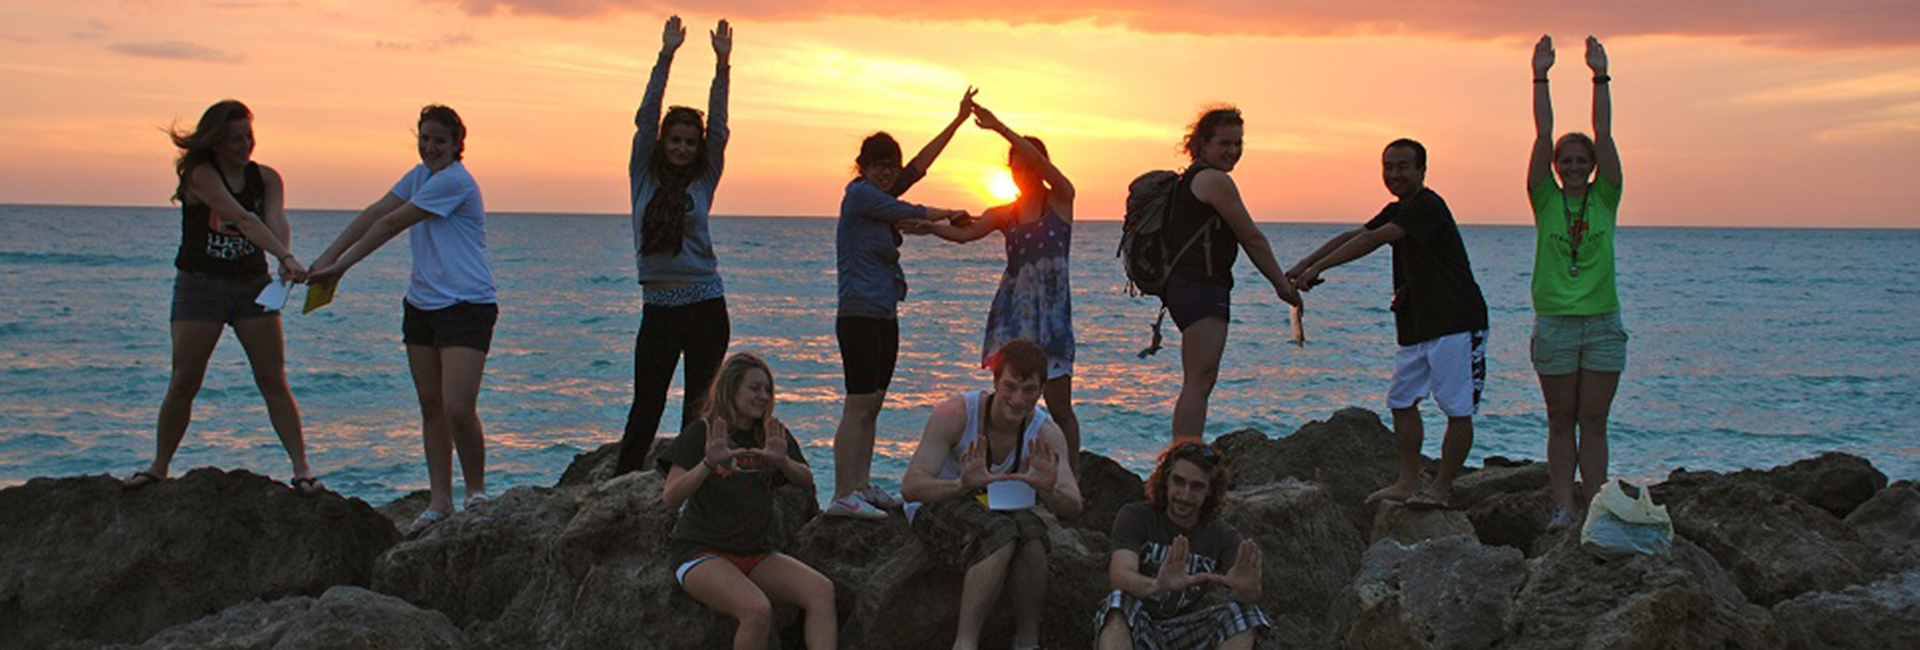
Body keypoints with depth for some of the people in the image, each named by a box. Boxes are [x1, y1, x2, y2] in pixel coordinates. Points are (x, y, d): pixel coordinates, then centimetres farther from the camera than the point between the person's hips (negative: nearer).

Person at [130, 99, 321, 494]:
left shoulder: (266, 178, 3)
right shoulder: (200, 174, -11)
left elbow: (276, 221, -16)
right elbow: (243, 219, -24)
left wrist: (285, 260, -37)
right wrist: (284, 256, -35)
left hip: (253, 286, 3)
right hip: (199, 285, -3)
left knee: (274, 382, -3)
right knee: (184, 382, -2)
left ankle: (301, 468, -3)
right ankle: (159, 466, 13)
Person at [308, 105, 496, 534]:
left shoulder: (454, 181, -13)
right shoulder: (421, 176, 14)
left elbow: (391, 225, -11)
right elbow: (373, 214, 9)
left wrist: (340, 267, -8)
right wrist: (327, 259, 0)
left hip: (466, 306, -8)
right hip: (421, 304, 8)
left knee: (458, 408, -15)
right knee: (431, 406, 7)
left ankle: (476, 491, 5)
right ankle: (440, 501, 13)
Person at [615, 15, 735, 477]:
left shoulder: (703, 182, 7)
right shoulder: (643, 177, 5)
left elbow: (718, 132, 0)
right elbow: (646, 119, -1)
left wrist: (721, 66, -8)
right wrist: (665, 58, -8)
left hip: (705, 305, 0)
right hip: (658, 306, 0)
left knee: (700, 405, 4)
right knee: (646, 405, 4)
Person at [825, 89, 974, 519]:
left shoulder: (880, 197, 17)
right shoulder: (860, 194, -7)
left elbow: (920, 165, 17)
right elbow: (915, 214, -1)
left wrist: (960, 120, 17)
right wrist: (953, 214, 18)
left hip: (884, 317, 10)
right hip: (859, 316, -9)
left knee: (872, 405, 10)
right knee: (858, 406, -11)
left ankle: (862, 486, 16)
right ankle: (843, 496, -11)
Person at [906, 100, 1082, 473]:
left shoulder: (1061, 200, 1)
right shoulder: (1003, 214, 11)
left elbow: (1038, 161, -14)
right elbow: (965, 233, -4)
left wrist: (999, 128, -21)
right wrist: (928, 227, -20)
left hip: (1052, 308, -3)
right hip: (1012, 306, 3)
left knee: (1059, 404, -2)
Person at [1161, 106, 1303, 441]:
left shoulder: (1191, 179, 21)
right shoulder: (1215, 180, -11)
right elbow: (1252, 239, -7)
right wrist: (1283, 285, 1)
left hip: (1184, 286, 11)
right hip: (1201, 288, -11)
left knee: (1199, 382, 15)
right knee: (1199, 382, -14)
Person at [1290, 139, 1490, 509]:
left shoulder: (1427, 206, -15)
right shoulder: (1398, 211, 16)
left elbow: (1372, 241, -22)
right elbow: (1353, 236, 13)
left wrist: (1318, 267, -22)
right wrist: (1305, 265, 1)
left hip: (1457, 324, -10)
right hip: (1418, 326, 10)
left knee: (1458, 410, -4)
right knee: (1402, 401, 10)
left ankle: (1441, 489, 1)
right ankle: (1409, 483, 16)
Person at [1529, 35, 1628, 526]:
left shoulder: (1605, 200, 7)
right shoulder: (1545, 201, 4)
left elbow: (1604, 134, -1)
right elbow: (1543, 135, -2)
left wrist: (1600, 77, -5)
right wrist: (1540, 77, -6)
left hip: (1602, 324, 1)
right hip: (1555, 324, -1)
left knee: (1594, 421, 3)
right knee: (1561, 421, 4)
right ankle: (1563, 506, 7)